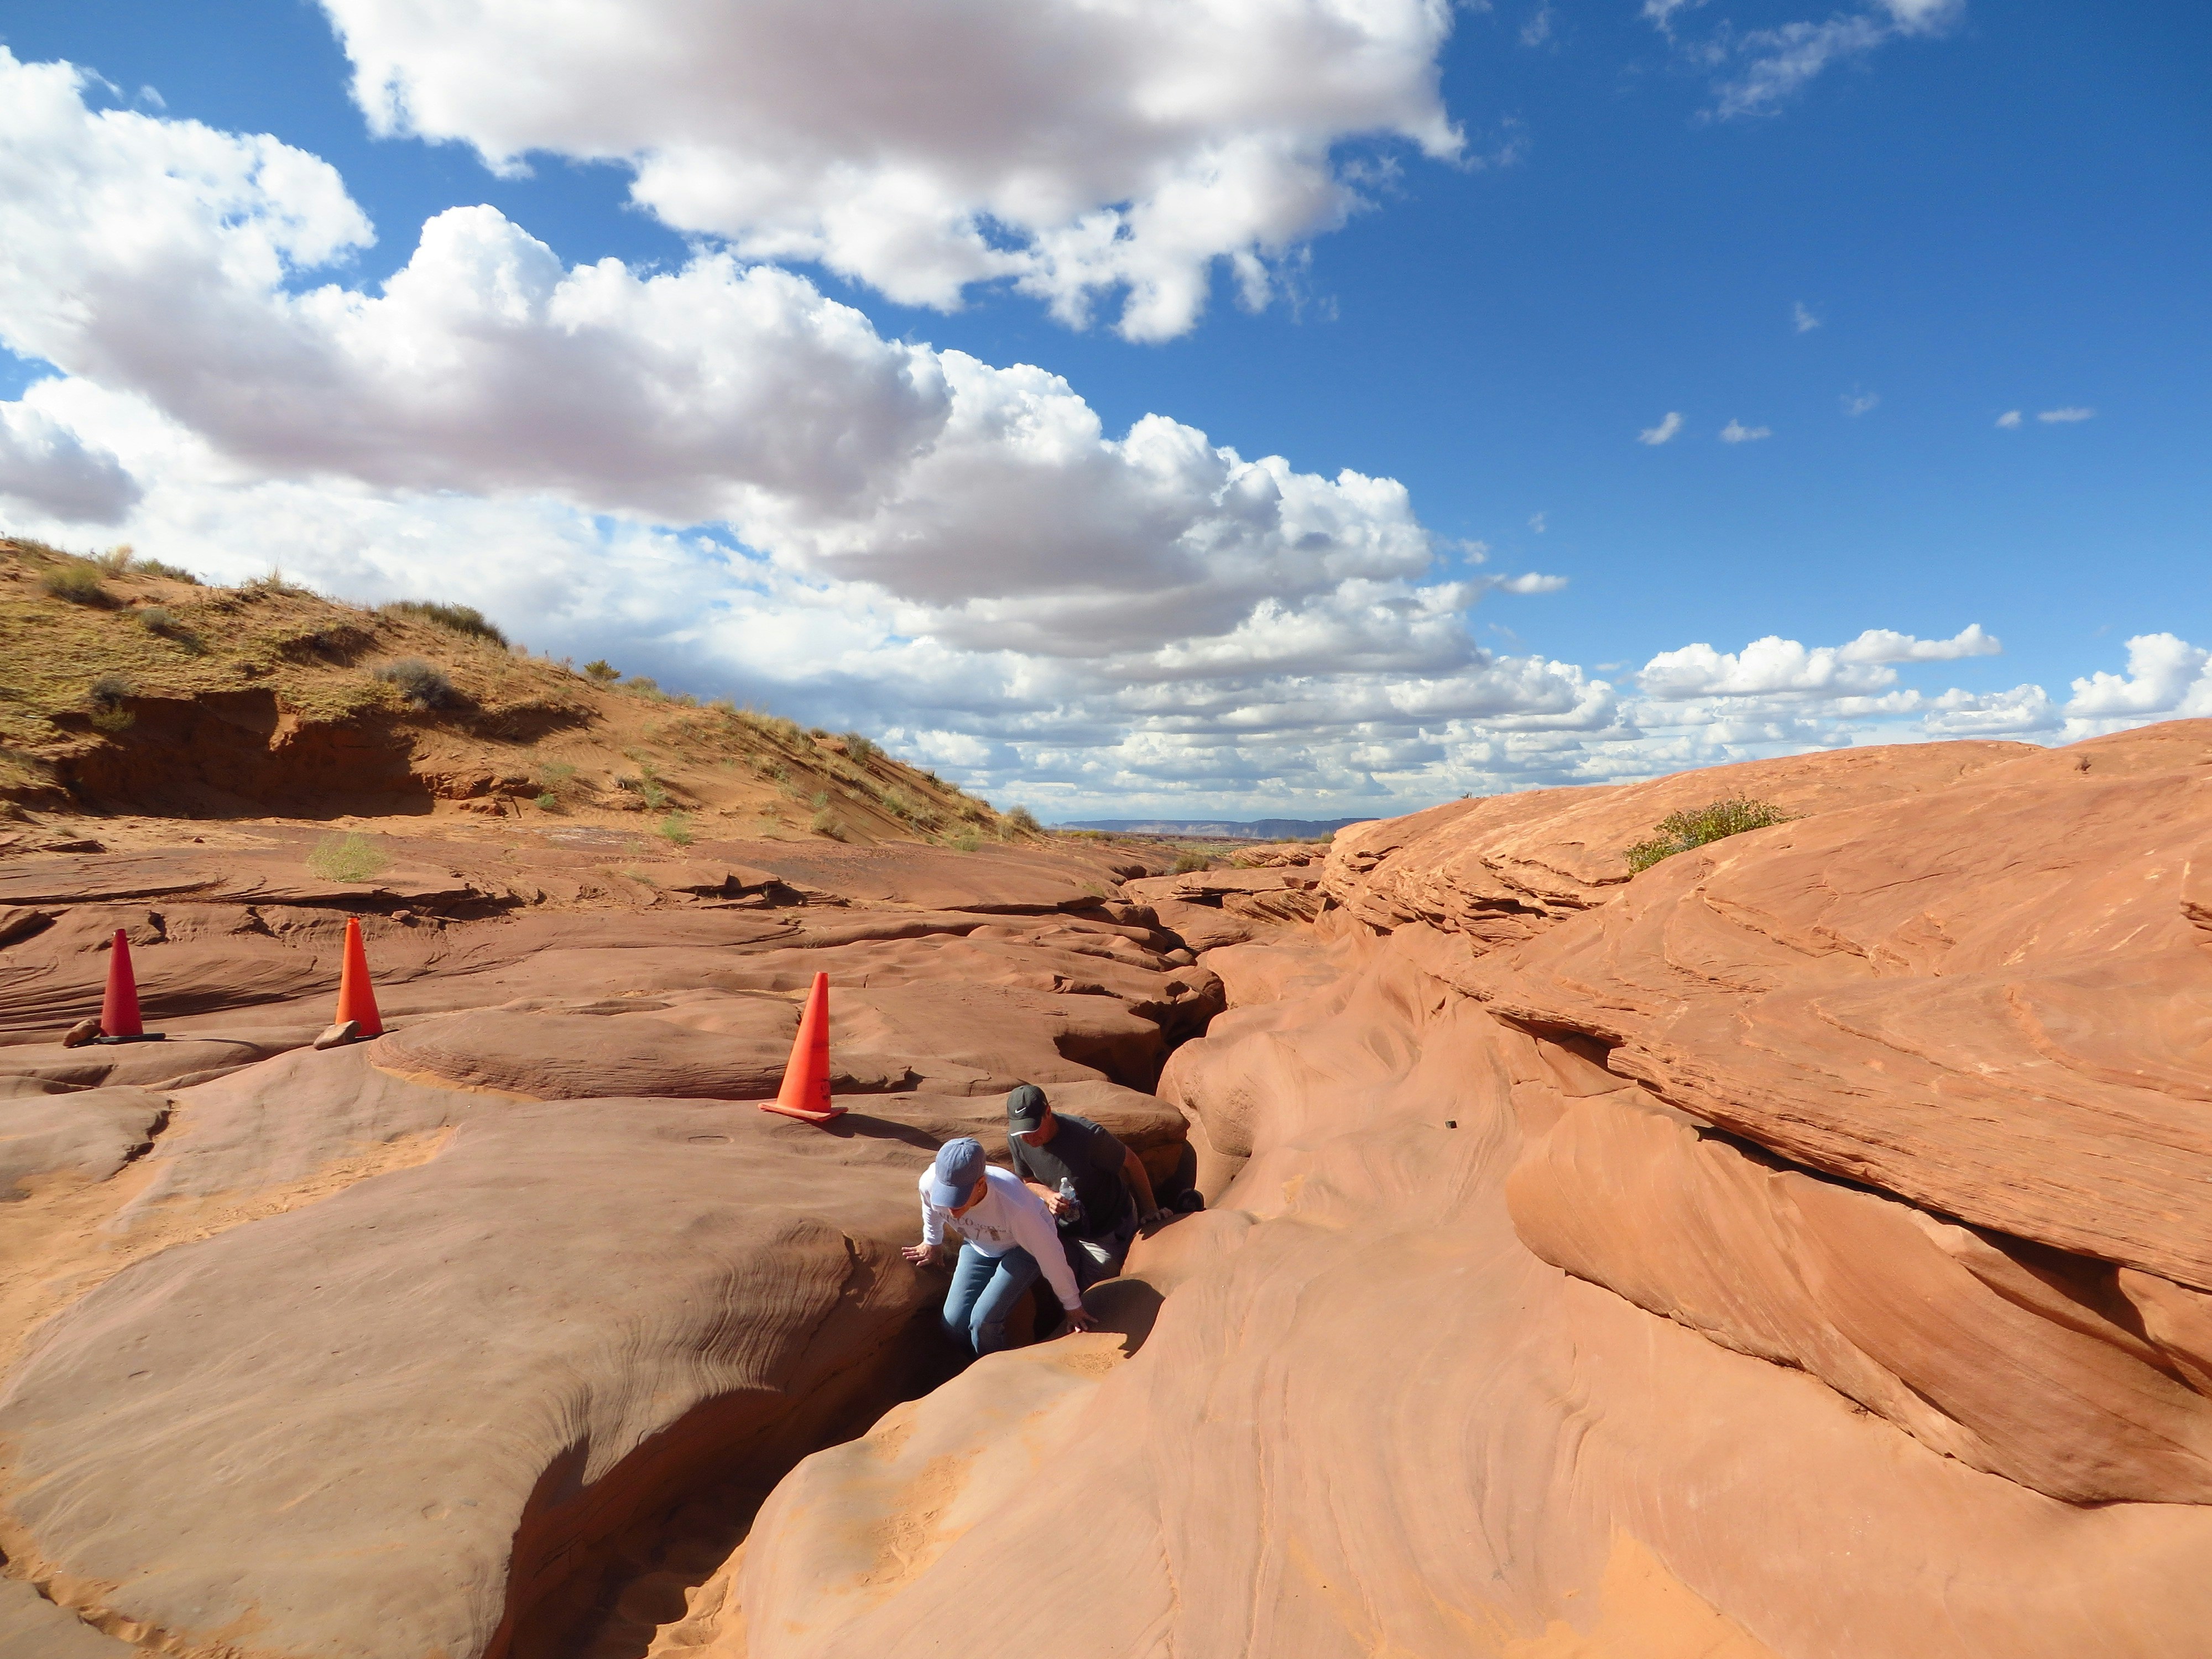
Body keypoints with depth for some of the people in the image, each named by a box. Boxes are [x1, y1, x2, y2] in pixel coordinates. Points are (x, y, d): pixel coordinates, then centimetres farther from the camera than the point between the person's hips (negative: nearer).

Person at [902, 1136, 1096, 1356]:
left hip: (1022, 1249, -4)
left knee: (984, 1320, -19)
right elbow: (931, 1208, -2)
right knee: (954, 1322, -5)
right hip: (979, 1246, 4)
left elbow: (1049, 1255, -28)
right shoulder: (931, 1183, -32)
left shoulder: (1014, 1205, -44)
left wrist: (1073, 1307, -15)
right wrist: (932, 1243, 15)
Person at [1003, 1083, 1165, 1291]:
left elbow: (1132, 1163, -19)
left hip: (1106, 1231, -4)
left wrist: (1149, 1209, -6)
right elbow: (1029, 1182, 0)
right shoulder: (1016, 1140, -19)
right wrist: (1049, 1196, -24)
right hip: (1064, 1227, 4)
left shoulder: (1088, 1136, -36)